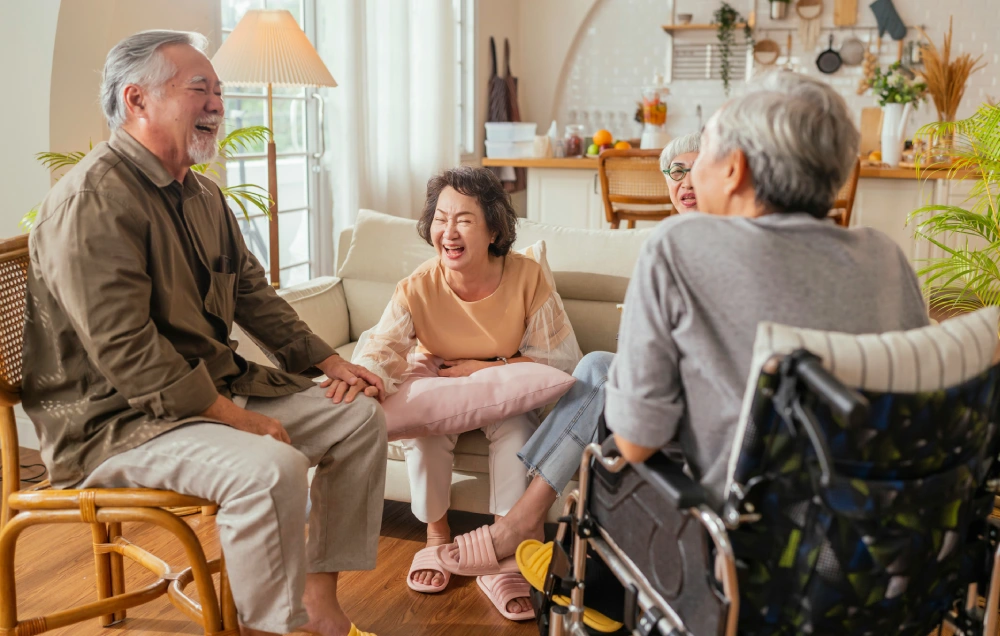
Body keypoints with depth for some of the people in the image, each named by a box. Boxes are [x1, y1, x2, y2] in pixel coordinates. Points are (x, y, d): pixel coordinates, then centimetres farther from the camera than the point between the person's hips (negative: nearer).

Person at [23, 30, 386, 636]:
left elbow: (253, 292, 19)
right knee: (271, 469, -33)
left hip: (217, 386, 10)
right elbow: (122, 348, -26)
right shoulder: (94, 198, -19)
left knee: (361, 417, 4)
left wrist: (329, 362, 9)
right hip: (112, 417, -10)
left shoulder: (203, 195, 12)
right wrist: (231, 415, -25)